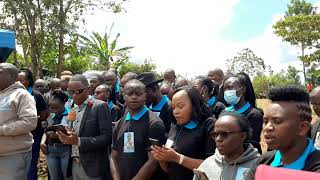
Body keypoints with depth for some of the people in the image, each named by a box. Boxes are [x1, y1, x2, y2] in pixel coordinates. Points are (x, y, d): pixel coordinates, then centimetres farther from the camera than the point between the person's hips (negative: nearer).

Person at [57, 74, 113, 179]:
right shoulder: (73, 110, 12)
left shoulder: (100, 106, -10)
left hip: (93, 167, -6)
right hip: (74, 165, 6)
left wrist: (79, 141, -23)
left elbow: (107, 138, -17)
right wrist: (66, 137, -4)